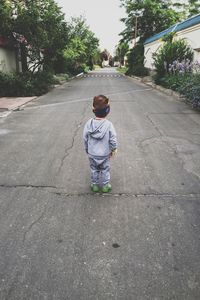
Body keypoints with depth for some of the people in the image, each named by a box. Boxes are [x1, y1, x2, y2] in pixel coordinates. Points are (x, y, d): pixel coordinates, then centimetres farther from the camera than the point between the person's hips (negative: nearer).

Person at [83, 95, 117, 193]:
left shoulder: (89, 123, -15)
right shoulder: (108, 125, -22)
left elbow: (85, 139, -5)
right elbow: (113, 140, -14)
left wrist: (87, 150, 10)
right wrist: (113, 149, 4)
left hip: (92, 154, 2)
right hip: (105, 154, -2)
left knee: (94, 170, 20)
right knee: (105, 170, 18)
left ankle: (94, 185, 35)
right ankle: (105, 186, 31)